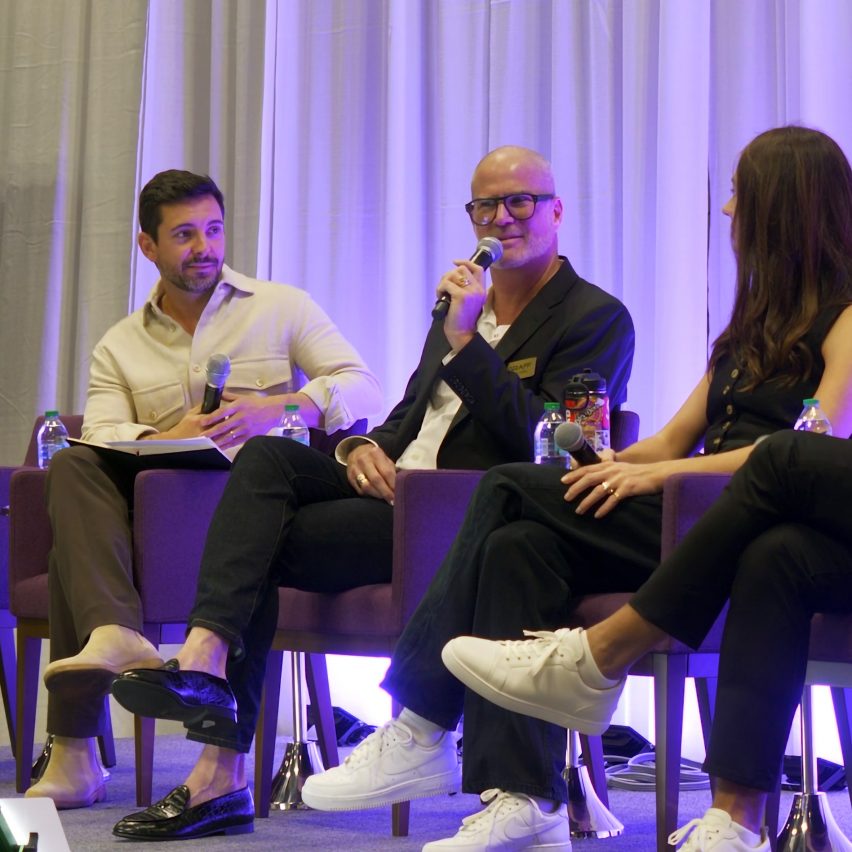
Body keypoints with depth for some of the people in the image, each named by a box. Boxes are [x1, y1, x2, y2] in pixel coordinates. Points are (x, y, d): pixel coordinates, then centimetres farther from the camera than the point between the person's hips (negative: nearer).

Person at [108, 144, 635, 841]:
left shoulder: (598, 320, -2)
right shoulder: (466, 302, 23)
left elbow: (543, 445, -14)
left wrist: (465, 338, -18)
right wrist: (364, 448, 0)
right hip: (393, 485, 8)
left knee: (259, 545, -19)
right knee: (266, 455, -20)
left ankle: (221, 772, -19)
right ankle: (203, 656, -31)